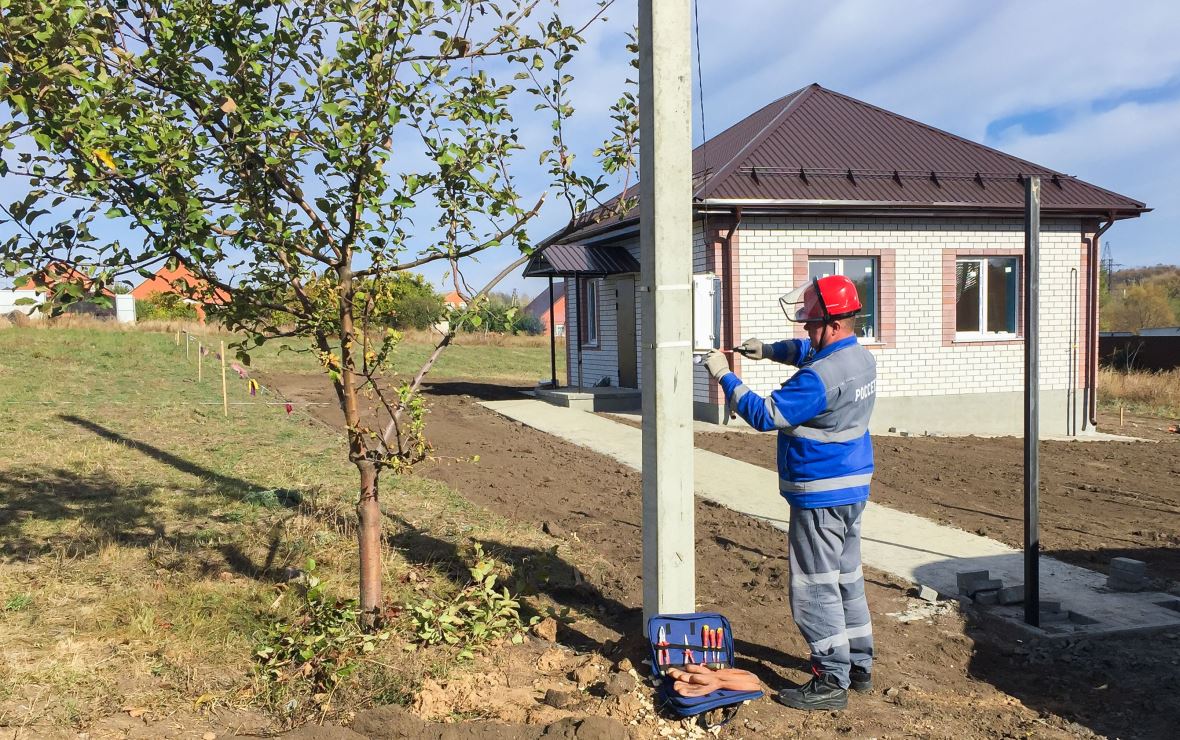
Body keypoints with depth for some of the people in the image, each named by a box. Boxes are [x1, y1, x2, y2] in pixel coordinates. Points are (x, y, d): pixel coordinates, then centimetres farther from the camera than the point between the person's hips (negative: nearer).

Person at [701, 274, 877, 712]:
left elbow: (764, 416, -23)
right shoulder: (863, 358, 5)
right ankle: (858, 666, 30)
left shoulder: (820, 378, -26)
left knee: (815, 588, 0)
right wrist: (769, 350, 13)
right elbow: (809, 353, 24)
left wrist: (724, 376, -14)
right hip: (853, 488, 10)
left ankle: (832, 682, 7)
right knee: (848, 579, 19)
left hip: (820, 497, -10)